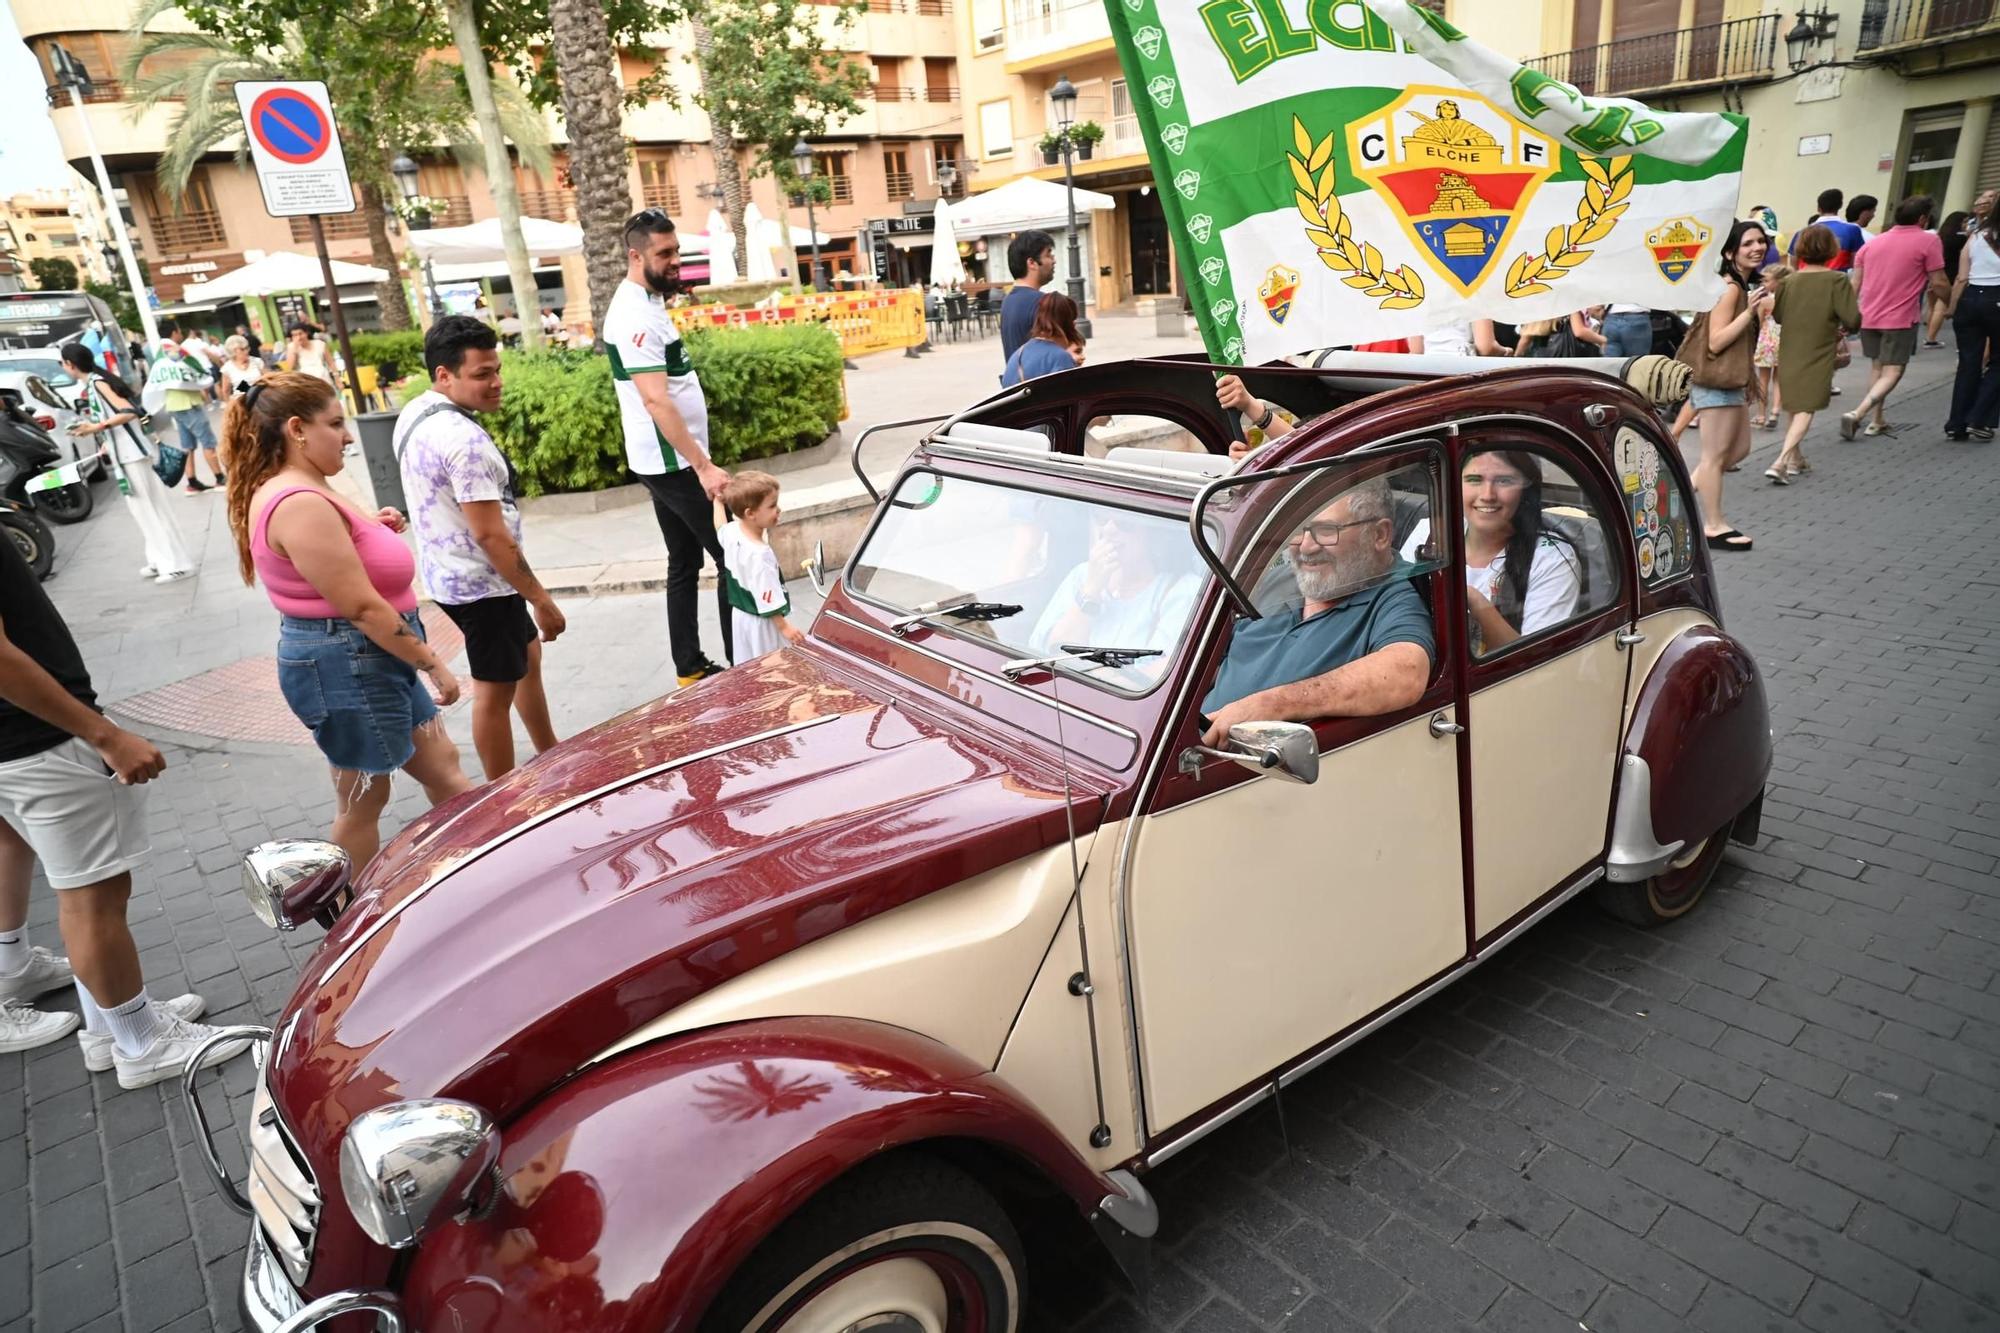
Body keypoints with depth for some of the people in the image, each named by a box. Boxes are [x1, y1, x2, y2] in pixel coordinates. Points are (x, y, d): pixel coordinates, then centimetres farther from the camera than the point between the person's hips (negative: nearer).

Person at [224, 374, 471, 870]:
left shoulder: (301, 494, 10)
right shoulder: (300, 505, -22)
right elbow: (362, 607, -24)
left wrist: (370, 530, 7)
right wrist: (433, 663, -18)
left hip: (373, 659, 11)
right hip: (346, 664, -11)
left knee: (441, 766, 17)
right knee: (362, 800, 5)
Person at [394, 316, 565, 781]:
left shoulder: (413, 414, 5)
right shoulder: (464, 439, -27)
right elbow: (490, 535, -26)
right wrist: (541, 599, -19)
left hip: (447, 574, 10)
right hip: (482, 585, -10)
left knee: (527, 658, 24)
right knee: (495, 692, 3)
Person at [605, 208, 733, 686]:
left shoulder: (644, 303, 12)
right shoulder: (635, 316, -19)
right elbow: (655, 400, -28)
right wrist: (703, 466, -30)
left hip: (666, 461, 10)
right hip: (673, 462, -10)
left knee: (685, 564, 13)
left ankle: (690, 667, 20)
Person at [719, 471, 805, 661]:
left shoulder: (731, 532, -7)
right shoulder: (759, 554, -32)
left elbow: (720, 526, 20)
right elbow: (768, 600, -28)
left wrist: (719, 498, 34)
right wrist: (784, 627, -22)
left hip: (740, 613, 9)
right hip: (761, 624, -9)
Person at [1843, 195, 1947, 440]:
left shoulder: (1873, 242, 9)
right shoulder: (1929, 241, -7)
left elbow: (1855, 283, 11)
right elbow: (1938, 283, -8)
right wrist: (1953, 299, 11)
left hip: (1868, 316, 6)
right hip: (1900, 319, -6)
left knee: (1876, 366, 20)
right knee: (1892, 372, -1)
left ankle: (1876, 420, 23)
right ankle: (1857, 414, -22)